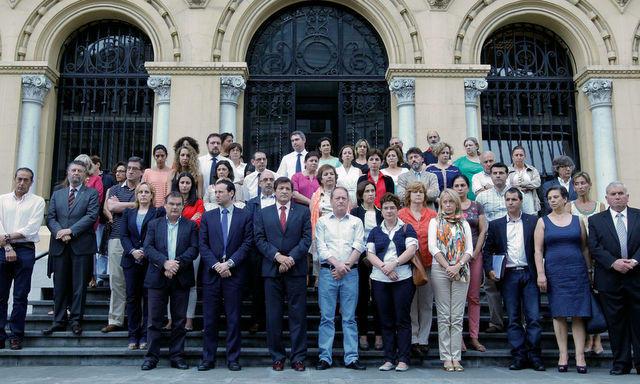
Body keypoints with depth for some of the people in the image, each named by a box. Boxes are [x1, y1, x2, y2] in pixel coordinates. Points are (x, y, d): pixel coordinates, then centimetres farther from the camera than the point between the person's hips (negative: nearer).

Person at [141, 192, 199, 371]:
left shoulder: (190, 226, 7)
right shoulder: (154, 224, 9)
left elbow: (193, 249, -3)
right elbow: (148, 247, -2)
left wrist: (177, 263, -16)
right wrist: (165, 263, -17)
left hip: (181, 278, 0)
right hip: (157, 278, 0)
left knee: (179, 319, 6)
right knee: (155, 319, 3)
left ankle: (177, 356, 14)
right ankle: (151, 356, 11)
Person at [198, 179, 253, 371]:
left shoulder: (245, 216, 4)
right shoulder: (207, 217, 10)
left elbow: (247, 243, -2)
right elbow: (203, 245, 4)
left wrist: (229, 263, -12)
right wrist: (216, 265, -9)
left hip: (234, 273, -2)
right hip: (212, 273, 2)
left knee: (233, 318, 3)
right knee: (210, 318, 5)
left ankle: (233, 358, 12)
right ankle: (208, 358, 14)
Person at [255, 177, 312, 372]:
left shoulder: (303, 211, 8)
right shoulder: (263, 213, 11)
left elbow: (306, 238, -1)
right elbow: (260, 240, 2)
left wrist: (291, 258, -12)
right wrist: (277, 256, -12)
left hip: (296, 269, -1)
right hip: (271, 269, 1)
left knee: (298, 315, 2)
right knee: (273, 316, 5)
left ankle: (298, 357, 9)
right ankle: (277, 357, 15)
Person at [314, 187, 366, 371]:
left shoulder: (356, 222, 10)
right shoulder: (322, 221, 8)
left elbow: (358, 247, 0)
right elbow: (321, 247, -1)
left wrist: (345, 266, -9)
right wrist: (337, 264, -11)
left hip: (350, 273, 1)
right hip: (327, 272, 0)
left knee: (349, 318, 3)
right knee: (326, 317, 1)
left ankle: (351, 358, 7)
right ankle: (325, 357, 7)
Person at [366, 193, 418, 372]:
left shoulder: (407, 229, 7)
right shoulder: (375, 232, 14)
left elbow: (411, 249, -6)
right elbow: (370, 254, 4)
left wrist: (394, 263, -18)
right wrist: (384, 267, -12)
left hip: (403, 279, -3)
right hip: (380, 280, 3)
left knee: (402, 320, -1)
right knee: (386, 321, 7)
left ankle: (403, 359, 5)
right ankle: (389, 359, 13)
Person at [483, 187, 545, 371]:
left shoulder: (533, 221, 6)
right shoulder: (496, 224, 9)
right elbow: (487, 250, 10)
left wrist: (540, 273, -5)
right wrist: (490, 270, -4)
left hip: (529, 274, -1)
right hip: (508, 275, 1)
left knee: (533, 316, -2)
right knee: (513, 318, 4)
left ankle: (533, 355, 8)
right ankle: (518, 355, 10)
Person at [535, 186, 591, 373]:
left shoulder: (577, 220, 9)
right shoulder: (543, 222, 6)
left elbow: (585, 248, 10)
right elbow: (538, 250, 0)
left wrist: (589, 271, 4)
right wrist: (541, 274, -8)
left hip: (577, 271, 1)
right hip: (554, 272, -1)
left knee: (578, 314, -1)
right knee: (559, 314, 0)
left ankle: (580, 355, 1)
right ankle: (563, 354, 6)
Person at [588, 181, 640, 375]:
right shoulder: (596, 220, 7)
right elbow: (595, 248, -2)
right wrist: (613, 263, -14)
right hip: (610, 279, 0)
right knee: (616, 322, 5)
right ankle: (621, 363, 14)